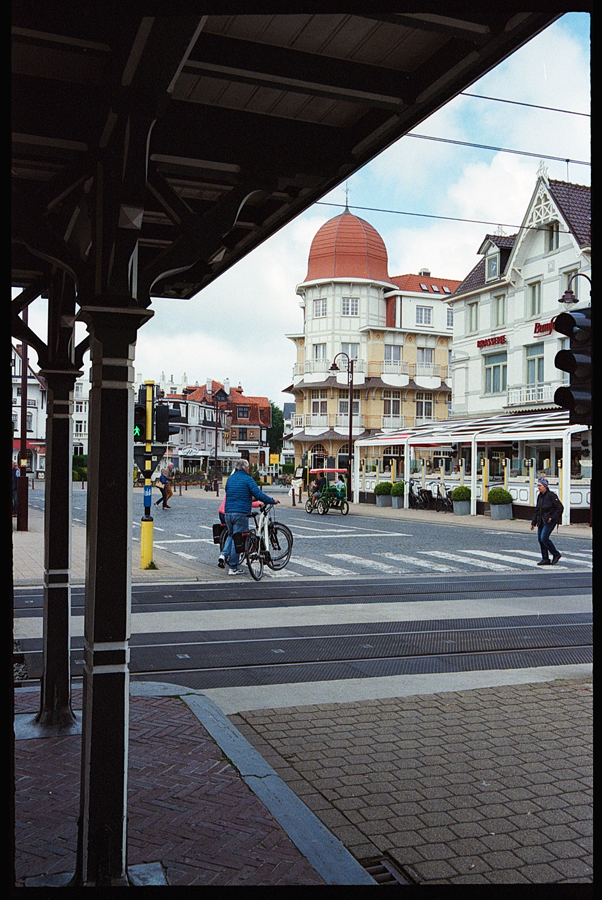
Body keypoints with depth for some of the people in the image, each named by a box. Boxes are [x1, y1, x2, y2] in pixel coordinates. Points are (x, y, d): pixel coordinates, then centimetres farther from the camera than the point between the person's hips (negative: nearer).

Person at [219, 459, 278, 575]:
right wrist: (272, 501, -3)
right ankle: (233, 568, 4)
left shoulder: (230, 479, 13)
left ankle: (224, 555, 4)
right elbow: (258, 494, -14)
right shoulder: (247, 479, -6)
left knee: (231, 535, 25)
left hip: (228, 512, 6)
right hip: (241, 513, -6)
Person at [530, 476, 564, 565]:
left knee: (544, 538, -15)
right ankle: (545, 559, 11)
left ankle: (556, 554, 4)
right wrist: (533, 523, 13)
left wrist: (552, 518, -17)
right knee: (540, 539, 3)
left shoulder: (551, 495, -13)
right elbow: (536, 510, 16)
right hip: (541, 521, 8)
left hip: (550, 521, -8)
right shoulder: (540, 496, 10)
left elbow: (560, 508, -12)